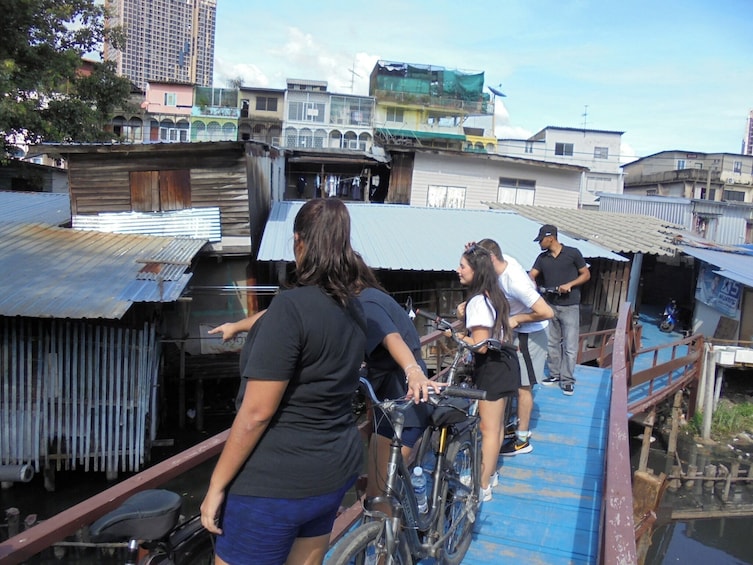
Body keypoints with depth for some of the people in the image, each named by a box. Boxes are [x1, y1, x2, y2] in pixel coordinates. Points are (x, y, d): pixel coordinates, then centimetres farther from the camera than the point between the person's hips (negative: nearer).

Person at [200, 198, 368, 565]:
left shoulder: (291, 306, -21)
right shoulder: (354, 308, 3)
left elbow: (257, 413, -21)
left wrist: (216, 485, -10)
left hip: (276, 483, -8)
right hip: (336, 471, 8)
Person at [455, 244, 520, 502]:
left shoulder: (477, 301, -22)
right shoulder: (493, 295, 6)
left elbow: (480, 345, -26)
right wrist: (467, 315, 13)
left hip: (491, 367, -9)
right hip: (504, 361, 9)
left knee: (489, 428, 0)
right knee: (496, 424, 19)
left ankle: (483, 488, 11)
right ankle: (490, 473, 34)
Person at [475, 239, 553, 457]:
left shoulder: (515, 282, -35)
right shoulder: (504, 261, -11)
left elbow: (547, 313, -34)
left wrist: (516, 319, -23)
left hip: (529, 334, -9)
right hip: (517, 332, 9)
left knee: (522, 386, 1)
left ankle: (522, 441, 14)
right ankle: (521, 425, 36)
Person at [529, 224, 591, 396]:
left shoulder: (572, 253, -6)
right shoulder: (542, 258, 6)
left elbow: (586, 274, -1)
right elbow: (531, 275, -1)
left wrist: (569, 285, -16)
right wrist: (531, 282, -24)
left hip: (570, 307, -4)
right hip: (550, 306, 5)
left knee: (570, 345, -2)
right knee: (552, 343, 12)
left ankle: (567, 380, 5)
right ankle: (554, 374, 24)